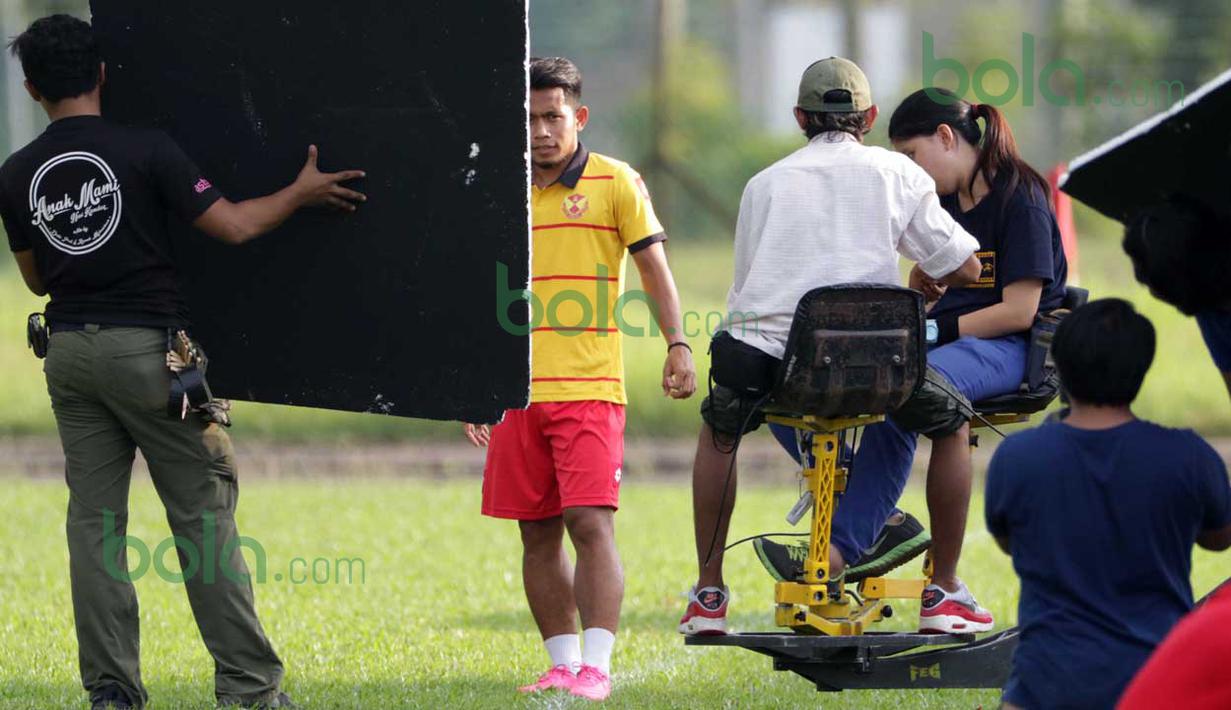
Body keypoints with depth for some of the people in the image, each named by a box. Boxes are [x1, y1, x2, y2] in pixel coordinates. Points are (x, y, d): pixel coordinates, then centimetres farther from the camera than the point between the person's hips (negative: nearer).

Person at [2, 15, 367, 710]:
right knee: (202, 514, 0)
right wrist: (303, 192, 6)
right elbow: (234, 226, -9)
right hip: (146, 348, -4)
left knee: (95, 521, 7)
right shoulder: (145, 150, -10)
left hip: (70, 352, 4)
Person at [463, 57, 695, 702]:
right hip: (517, 392, 4)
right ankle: (563, 664, 13)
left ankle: (596, 667, -14)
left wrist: (677, 345, -10)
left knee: (590, 522, -13)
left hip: (589, 388, -4)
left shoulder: (614, 183, 1)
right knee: (537, 534, 5)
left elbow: (654, 268, 3)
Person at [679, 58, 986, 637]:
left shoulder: (766, 182, 20)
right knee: (951, 422, 25)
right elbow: (965, 268, 15)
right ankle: (946, 589, 23)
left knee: (719, 427, 33)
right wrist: (923, 288, 36)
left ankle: (708, 596, 29)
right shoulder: (896, 172, 14)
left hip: (766, 358, 2)